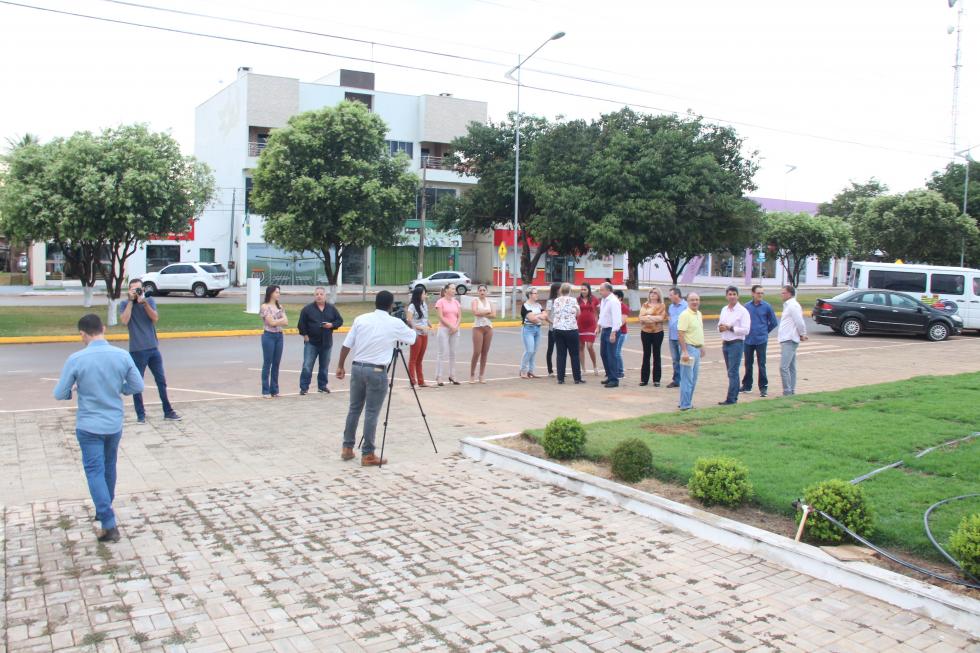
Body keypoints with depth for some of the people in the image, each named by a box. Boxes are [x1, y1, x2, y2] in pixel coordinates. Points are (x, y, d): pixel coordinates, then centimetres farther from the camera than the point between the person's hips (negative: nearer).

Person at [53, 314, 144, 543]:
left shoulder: (76, 359, -16)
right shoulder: (123, 356, -8)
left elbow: (60, 394, -8)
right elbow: (137, 386, 1)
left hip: (89, 426, -4)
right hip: (114, 424, 4)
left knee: (95, 472, 1)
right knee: (109, 468, 21)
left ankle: (109, 525, -5)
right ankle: (104, 511, 39)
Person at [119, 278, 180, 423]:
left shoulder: (150, 301, 5)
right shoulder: (124, 304, -1)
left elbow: (155, 318, -9)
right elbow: (124, 320, -18)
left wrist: (144, 302, -16)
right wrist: (131, 301, -15)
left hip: (153, 348, 3)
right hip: (137, 350, -3)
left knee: (161, 380, 8)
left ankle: (168, 411, 17)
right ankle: (141, 414, 14)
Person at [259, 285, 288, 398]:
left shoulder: (280, 307, 12)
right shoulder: (265, 307, -6)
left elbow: (286, 322, 3)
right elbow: (271, 322, -13)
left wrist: (276, 321, -9)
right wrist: (281, 320, 0)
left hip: (279, 336, 5)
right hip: (269, 336, -5)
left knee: (276, 364, 8)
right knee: (267, 363, -1)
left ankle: (274, 390, 14)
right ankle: (266, 391, 4)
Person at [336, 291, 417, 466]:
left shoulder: (360, 319, 4)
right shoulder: (395, 323, -4)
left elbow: (346, 345, 4)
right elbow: (412, 338, 13)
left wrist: (340, 366, 14)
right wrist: (409, 325, 32)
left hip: (357, 367, 4)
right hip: (377, 371, -4)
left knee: (354, 408, 15)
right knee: (372, 413, 0)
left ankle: (347, 448, 22)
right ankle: (367, 455, 5)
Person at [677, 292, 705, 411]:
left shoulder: (699, 314, 13)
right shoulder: (685, 315, -14)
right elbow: (680, 334, -20)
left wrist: (702, 347, 21)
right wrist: (684, 352, -24)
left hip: (697, 349, 9)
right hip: (689, 348, -9)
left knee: (693, 379, 13)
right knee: (687, 379, -5)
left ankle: (688, 402, 22)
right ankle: (685, 405, 0)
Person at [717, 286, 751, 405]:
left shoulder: (742, 311, -9)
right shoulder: (724, 309, 12)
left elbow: (746, 330, -15)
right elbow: (720, 325, 20)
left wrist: (730, 328, -19)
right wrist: (720, 328, -3)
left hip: (736, 344, -7)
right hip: (725, 343, 7)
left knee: (733, 372, -8)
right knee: (732, 372, 13)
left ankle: (731, 399, -7)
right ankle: (734, 396, 20)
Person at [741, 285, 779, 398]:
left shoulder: (767, 307, -4)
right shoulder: (747, 306, 1)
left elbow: (774, 322, 5)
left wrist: (765, 331, 10)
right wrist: (747, 331, 10)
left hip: (761, 340, -3)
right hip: (748, 340, 3)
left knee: (761, 364, -2)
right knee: (748, 364, 11)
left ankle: (763, 387, 7)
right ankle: (747, 385, 23)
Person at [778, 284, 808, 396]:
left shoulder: (792, 306, -15)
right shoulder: (789, 305, 17)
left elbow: (800, 322, -19)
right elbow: (800, 322, 22)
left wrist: (802, 334, -5)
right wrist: (802, 334, 14)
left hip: (789, 341, -11)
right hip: (788, 340, 11)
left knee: (783, 367, -14)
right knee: (791, 367, 13)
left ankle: (787, 392, -12)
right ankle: (791, 391, 18)